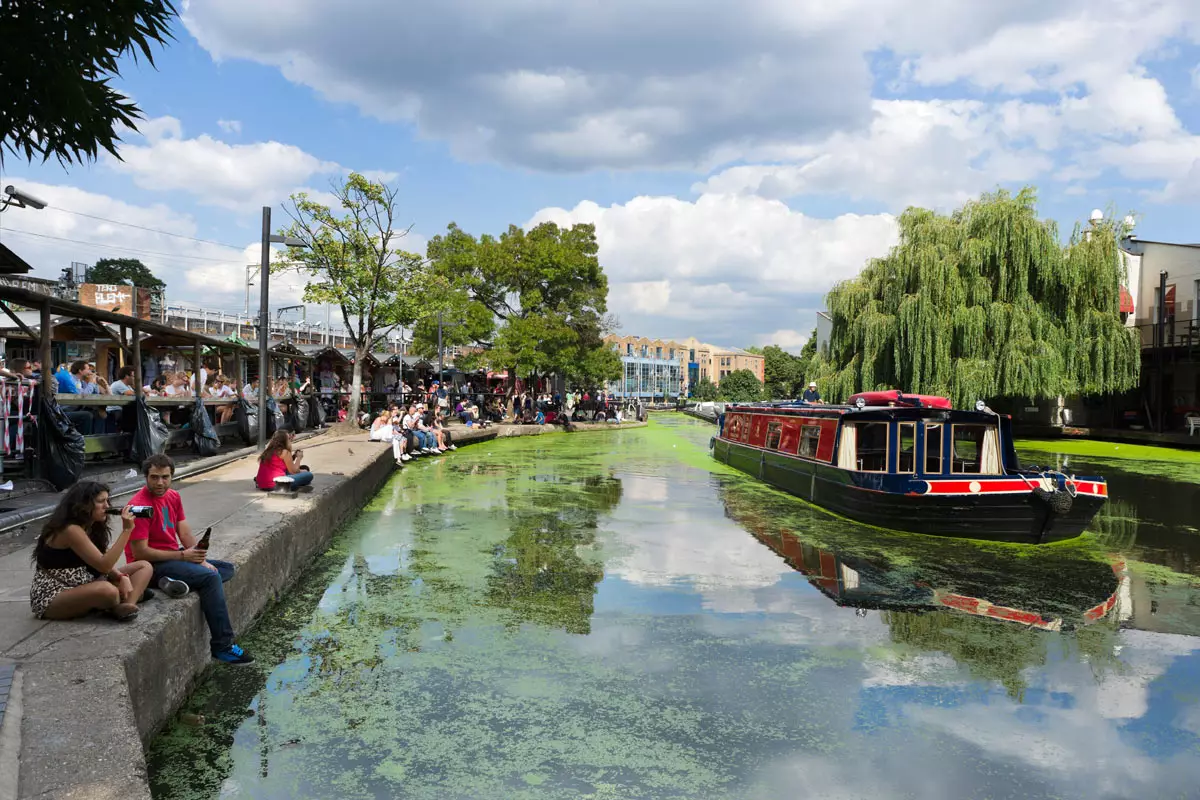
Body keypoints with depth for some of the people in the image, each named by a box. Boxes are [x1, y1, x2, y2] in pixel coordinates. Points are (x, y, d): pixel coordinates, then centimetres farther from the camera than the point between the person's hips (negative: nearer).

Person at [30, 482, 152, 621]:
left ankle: (126, 606, -26)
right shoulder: (71, 530, -21)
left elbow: (104, 562, 5)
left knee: (144, 567, -1)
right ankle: (117, 607, -7)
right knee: (107, 590, -41)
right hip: (51, 597, -10)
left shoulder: (90, 527, 8)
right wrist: (126, 530, -27)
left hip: (80, 587, 10)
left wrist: (122, 576, -16)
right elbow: (104, 566, -26)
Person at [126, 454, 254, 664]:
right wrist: (182, 555, -22)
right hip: (151, 566, -9)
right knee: (211, 578, -25)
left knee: (228, 568, 7)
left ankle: (178, 583, -19)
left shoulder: (173, 496, 7)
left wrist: (202, 560, -10)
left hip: (175, 557, 9)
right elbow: (140, 553, -21)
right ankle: (222, 647, -22)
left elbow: (186, 533, 6)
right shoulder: (139, 505, -19)